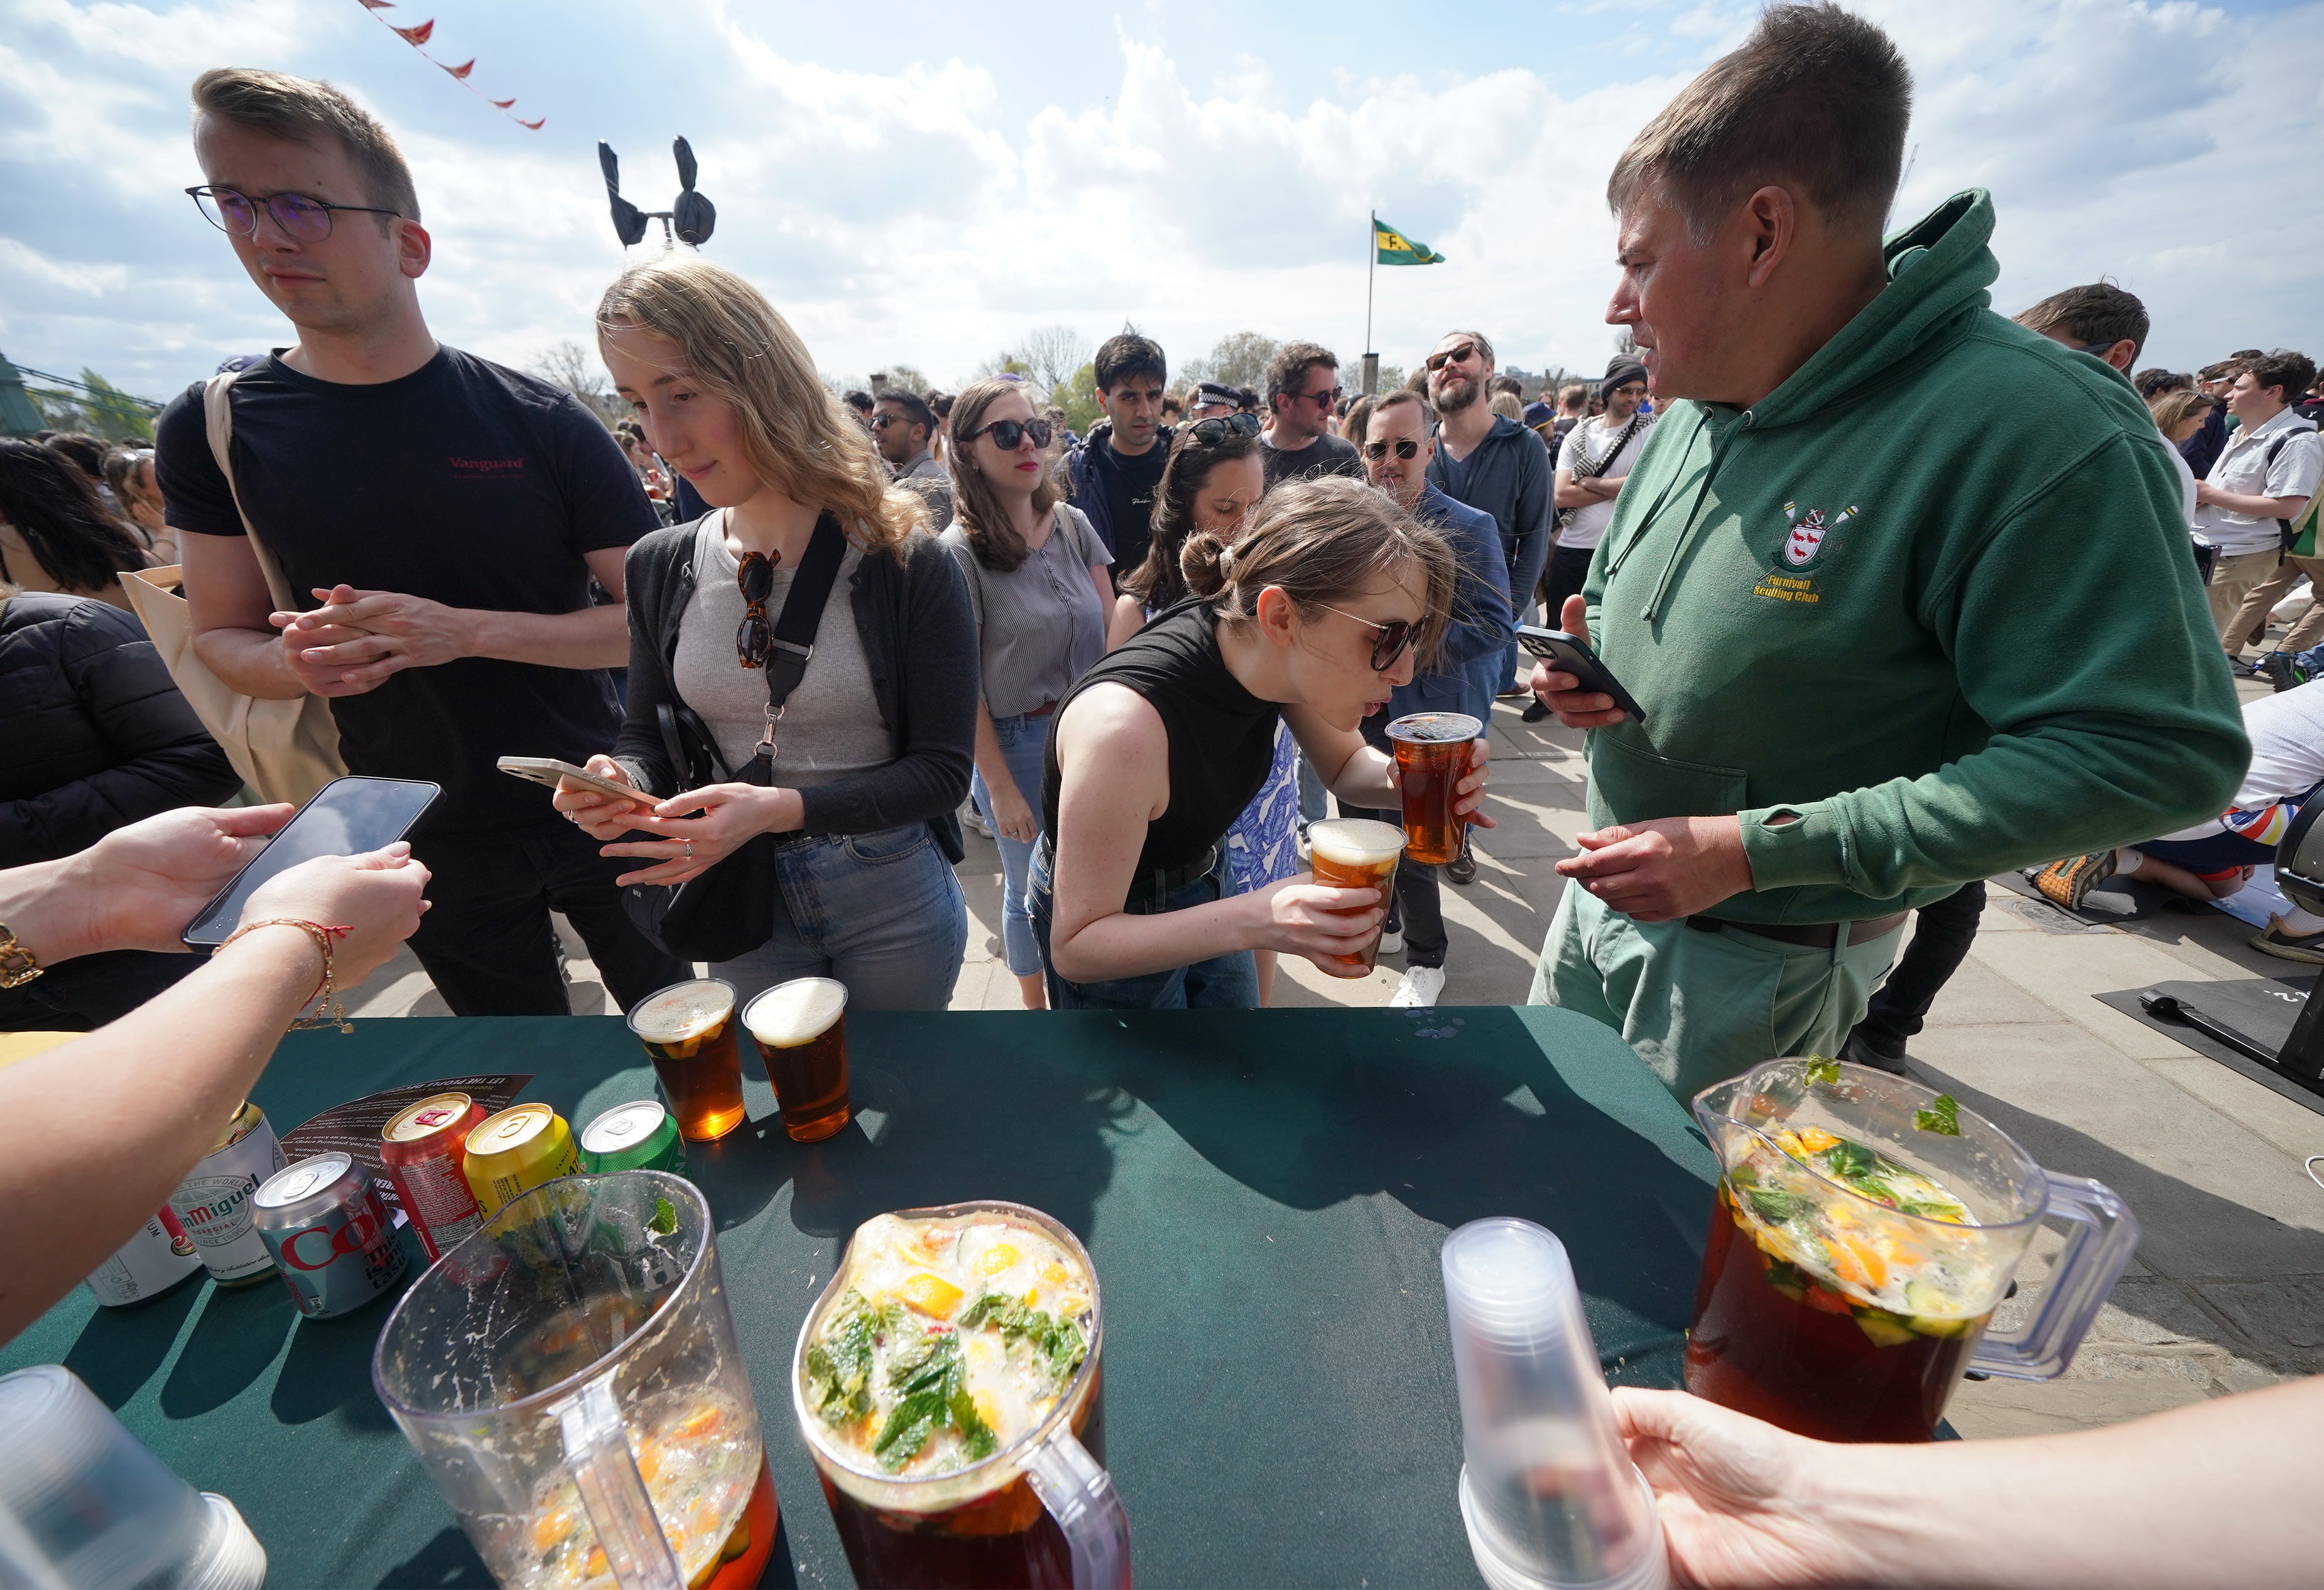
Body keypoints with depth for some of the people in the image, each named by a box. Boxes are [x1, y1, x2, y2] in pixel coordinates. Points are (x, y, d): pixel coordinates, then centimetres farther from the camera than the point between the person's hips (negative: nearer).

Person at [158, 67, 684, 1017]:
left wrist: (467, 632, -23)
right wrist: (296, 663, -17)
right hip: (424, 845, 2)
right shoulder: (211, 431, 0)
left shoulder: (541, 423, -9)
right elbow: (220, 636, 6)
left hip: (598, 817, -2)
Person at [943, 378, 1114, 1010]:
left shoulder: (1073, 524, 1)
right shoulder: (960, 550, -12)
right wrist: (999, 787, -12)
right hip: (1016, 742, -4)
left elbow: (1111, 631, 3)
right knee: (1032, 889, 13)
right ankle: (1034, 1002, 38)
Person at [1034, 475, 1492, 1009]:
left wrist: (1407, 782, -24)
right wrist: (1253, 920, -44)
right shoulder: (1125, 724, -41)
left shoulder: (1275, 649, -20)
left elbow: (1345, 766, -1)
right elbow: (1075, 947, -31)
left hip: (1208, 884, 6)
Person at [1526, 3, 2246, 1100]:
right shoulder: (1692, 412, 0)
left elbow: (2151, 752, -25)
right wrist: (1582, 659, -9)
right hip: (1605, 889, 7)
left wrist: (1756, 849, -29)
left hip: (1756, 960, -7)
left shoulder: (2031, 434, -23)